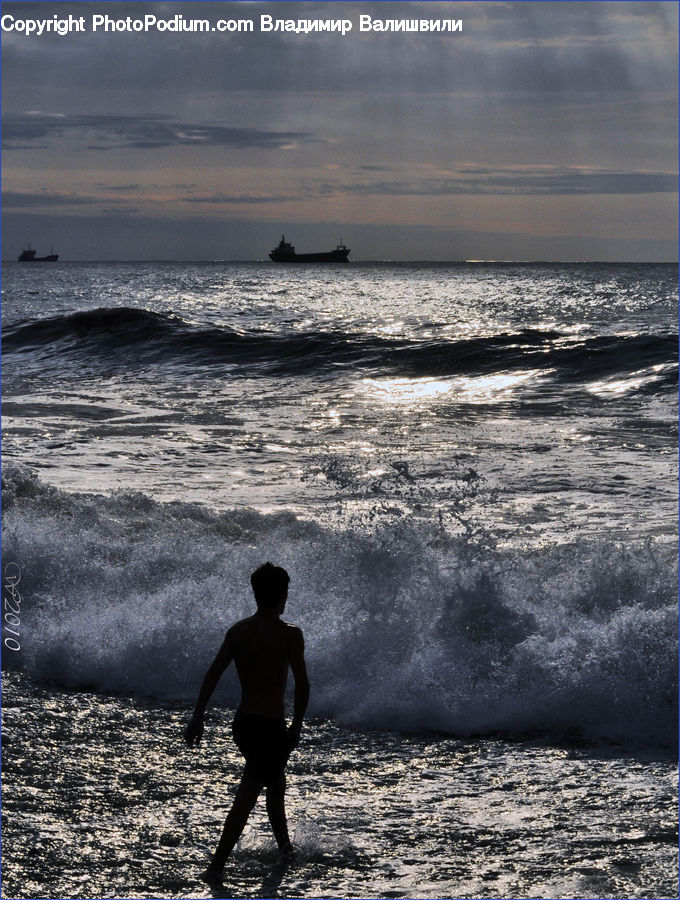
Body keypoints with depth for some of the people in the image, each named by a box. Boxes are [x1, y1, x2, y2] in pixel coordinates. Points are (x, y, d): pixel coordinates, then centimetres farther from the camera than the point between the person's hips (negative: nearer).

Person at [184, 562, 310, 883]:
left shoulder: (237, 631, 3)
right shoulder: (289, 634, -12)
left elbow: (213, 674, -2)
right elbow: (302, 684, -14)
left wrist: (197, 718, 0)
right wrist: (296, 726, -2)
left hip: (242, 724, 7)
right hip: (270, 727, -7)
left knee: (276, 781, 27)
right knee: (246, 797, -3)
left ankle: (284, 846, 43)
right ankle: (216, 866, -10)